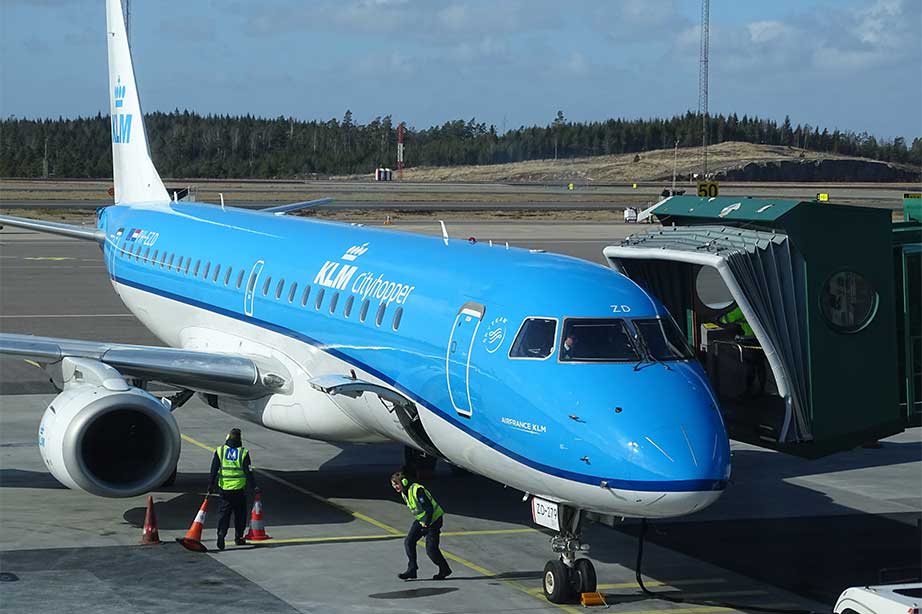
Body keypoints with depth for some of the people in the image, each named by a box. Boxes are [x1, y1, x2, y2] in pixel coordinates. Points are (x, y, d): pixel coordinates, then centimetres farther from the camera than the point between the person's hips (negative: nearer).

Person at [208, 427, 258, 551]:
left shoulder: (219, 451, 1)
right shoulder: (243, 453, -4)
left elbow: (214, 470, -1)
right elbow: (248, 471, -5)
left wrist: (211, 485, 2)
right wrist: (254, 486, 0)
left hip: (224, 488, 1)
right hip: (239, 488, -1)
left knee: (224, 513, 4)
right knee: (240, 513, 13)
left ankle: (221, 533, -16)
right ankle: (238, 537, 17)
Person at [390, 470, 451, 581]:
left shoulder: (417, 490, -28)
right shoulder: (404, 493, 2)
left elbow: (429, 508, -27)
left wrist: (426, 524, -24)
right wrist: (421, 522, 17)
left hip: (433, 519, -9)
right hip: (421, 520, 9)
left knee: (431, 548, -8)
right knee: (409, 542, -3)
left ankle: (444, 570, 12)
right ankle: (411, 570, 1)